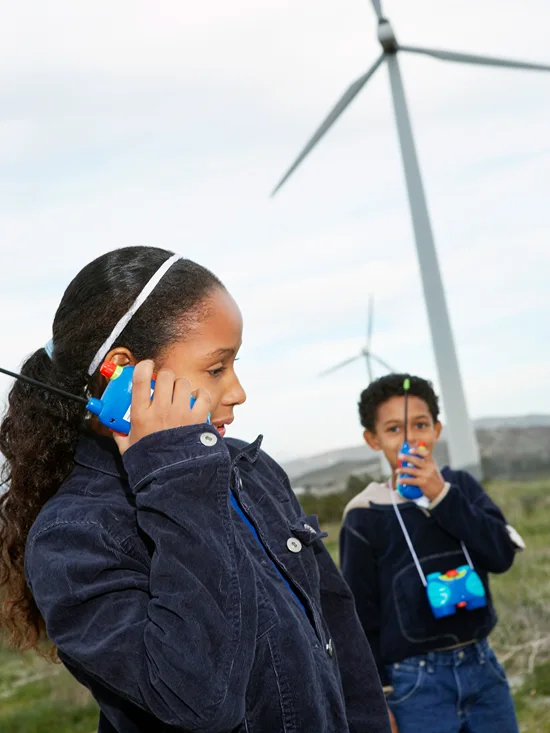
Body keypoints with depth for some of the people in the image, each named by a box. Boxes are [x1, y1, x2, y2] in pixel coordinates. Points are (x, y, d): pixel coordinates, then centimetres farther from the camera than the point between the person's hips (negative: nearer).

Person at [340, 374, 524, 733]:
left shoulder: (462, 485, 3)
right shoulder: (365, 517, -7)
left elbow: (502, 555, -9)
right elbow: (360, 616, -3)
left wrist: (442, 496, -17)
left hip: (483, 667, 3)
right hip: (416, 683, -3)